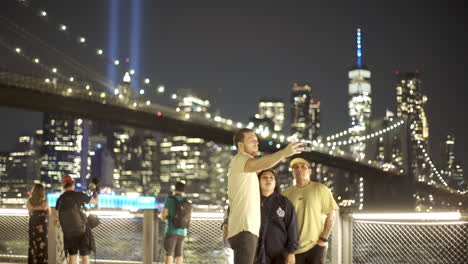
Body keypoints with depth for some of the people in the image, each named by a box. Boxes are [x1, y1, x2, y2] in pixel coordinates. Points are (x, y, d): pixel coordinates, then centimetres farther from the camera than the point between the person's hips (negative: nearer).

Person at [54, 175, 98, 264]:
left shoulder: (60, 199, 0)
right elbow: (95, 201, 0)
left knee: (72, 255, 13)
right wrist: (94, 189, 16)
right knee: (84, 255, 3)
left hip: (68, 232, 4)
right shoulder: (79, 195, -11)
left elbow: (56, 217, 7)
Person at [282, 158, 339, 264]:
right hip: (294, 248, 2)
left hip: (315, 245, -2)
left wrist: (324, 239, -7)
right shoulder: (286, 193, 8)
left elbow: (331, 216, 1)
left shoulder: (320, 189, 1)